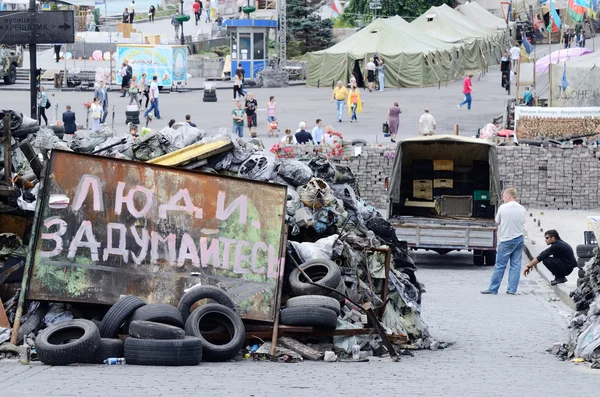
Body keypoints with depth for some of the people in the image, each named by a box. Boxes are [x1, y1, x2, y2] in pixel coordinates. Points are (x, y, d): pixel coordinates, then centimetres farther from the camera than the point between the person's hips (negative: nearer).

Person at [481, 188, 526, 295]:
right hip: (519, 239, 4)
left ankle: (493, 289, 7)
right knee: (516, 265, 7)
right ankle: (512, 289, 6)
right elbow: (523, 223, 9)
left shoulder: (503, 208, -10)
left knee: (500, 266, 2)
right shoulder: (522, 209, 3)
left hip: (506, 240, -4)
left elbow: (497, 222, 1)